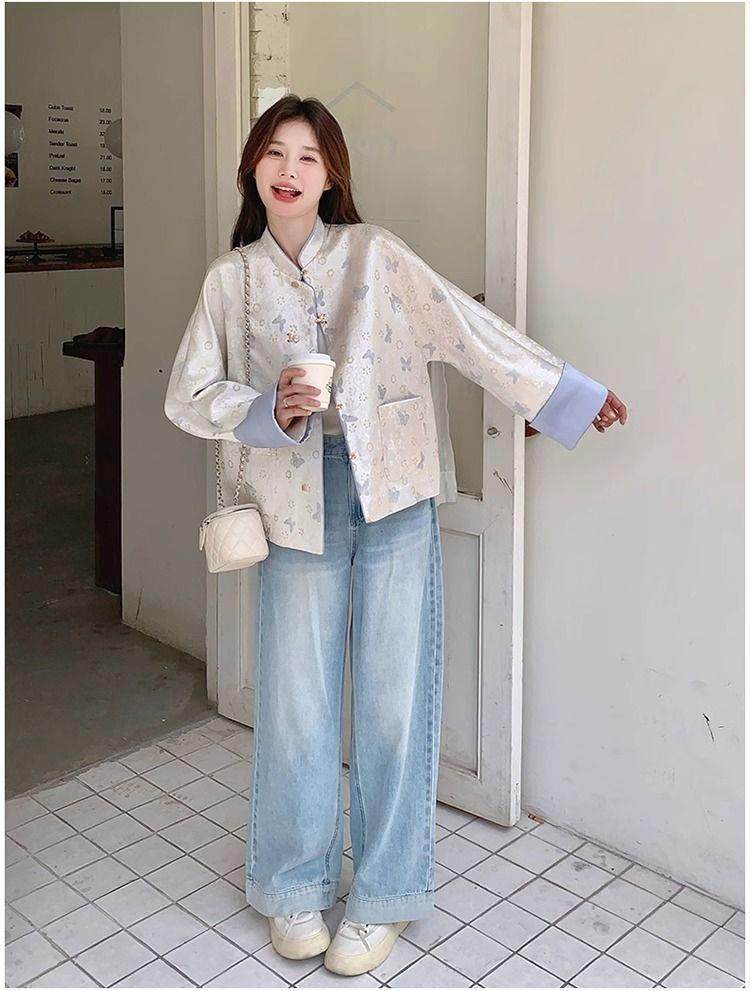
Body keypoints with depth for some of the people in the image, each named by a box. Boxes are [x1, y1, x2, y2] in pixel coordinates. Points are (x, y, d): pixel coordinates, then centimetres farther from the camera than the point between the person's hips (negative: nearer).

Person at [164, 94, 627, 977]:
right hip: (297, 505, 1)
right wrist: (268, 408, -11)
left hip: (394, 495, -1)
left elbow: (471, 329, 0)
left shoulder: (374, 254, 3)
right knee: (297, 702, 7)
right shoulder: (231, 278, 8)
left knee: (394, 700, 3)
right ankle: (295, 886, 28)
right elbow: (187, 394, 7)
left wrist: (564, 394, -3)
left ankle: (383, 895, 21)